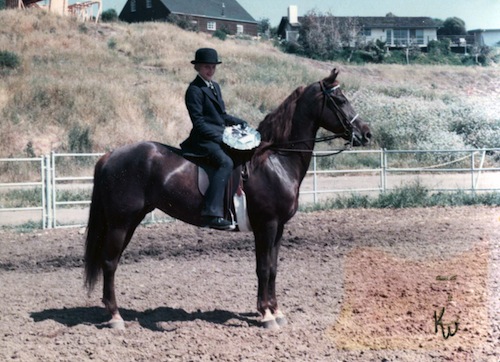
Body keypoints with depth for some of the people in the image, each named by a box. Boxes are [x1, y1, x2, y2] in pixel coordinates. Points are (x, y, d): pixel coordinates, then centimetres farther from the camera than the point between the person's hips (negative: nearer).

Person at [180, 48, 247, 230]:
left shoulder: (215, 87, 19)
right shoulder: (194, 90, -9)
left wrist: (240, 123, 9)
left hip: (220, 137, 10)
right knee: (226, 162, -32)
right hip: (203, 139, -10)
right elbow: (199, 123, -15)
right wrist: (219, 137, -19)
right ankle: (212, 214, -40)